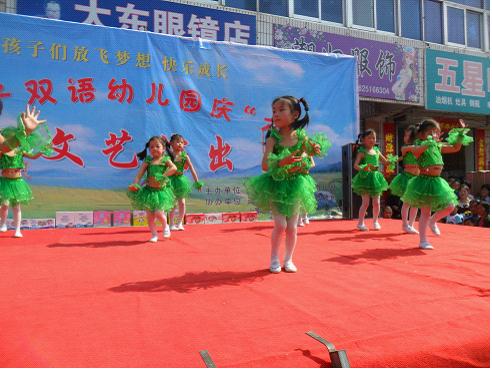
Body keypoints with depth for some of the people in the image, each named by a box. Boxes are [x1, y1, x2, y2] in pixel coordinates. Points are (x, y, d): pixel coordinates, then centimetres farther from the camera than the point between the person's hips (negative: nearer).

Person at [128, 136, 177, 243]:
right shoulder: (148, 160, 4)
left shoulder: (165, 159, -2)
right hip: (149, 190, 3)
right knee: (149, 215, 3)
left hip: (161, 190, -3)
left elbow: (174, 168, -18)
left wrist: (162, 176, -22)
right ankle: (154, 235, 20)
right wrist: (135, 184, -15)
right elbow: (140, 173, -2)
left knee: (158, 213, -12)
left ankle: (165, 226, 20)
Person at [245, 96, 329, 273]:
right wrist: (282, 162, -36)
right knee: (280, 225, -7)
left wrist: (314, 151, -10)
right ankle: (274, 258, 15)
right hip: (276, 185, -2)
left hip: (295, 186, 2)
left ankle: (288, 259, 24)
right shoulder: (273, 138, -12)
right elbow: (265, 165, -20)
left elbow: (309, 161, 11)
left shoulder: (301, 137, -4)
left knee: (292, 227, 6)